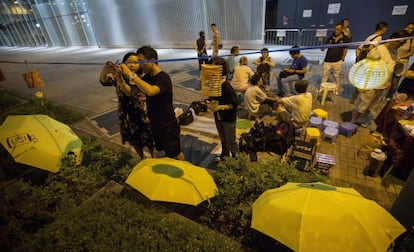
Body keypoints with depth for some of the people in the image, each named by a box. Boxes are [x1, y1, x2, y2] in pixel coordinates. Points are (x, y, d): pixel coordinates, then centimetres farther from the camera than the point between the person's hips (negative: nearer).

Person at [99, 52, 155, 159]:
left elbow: (130, 92, -35)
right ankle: (143, 160, 47)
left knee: (149, 140, 13)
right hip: (126, 115, 3)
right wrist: (105, 70, -50)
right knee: (135, 141, 21)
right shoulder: (118, 76, -8)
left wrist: (120, 78, -54)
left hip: (142, 114, -3)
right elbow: (103, 80, -28)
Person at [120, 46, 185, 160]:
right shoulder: (147, 77, 3)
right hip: (155, 124, 8)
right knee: (164, 151, 25)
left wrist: (131, 75, -37)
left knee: (176, 153, 11)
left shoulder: (163, 78, -24)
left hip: (168, 125, -8)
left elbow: (150, 91, -44)